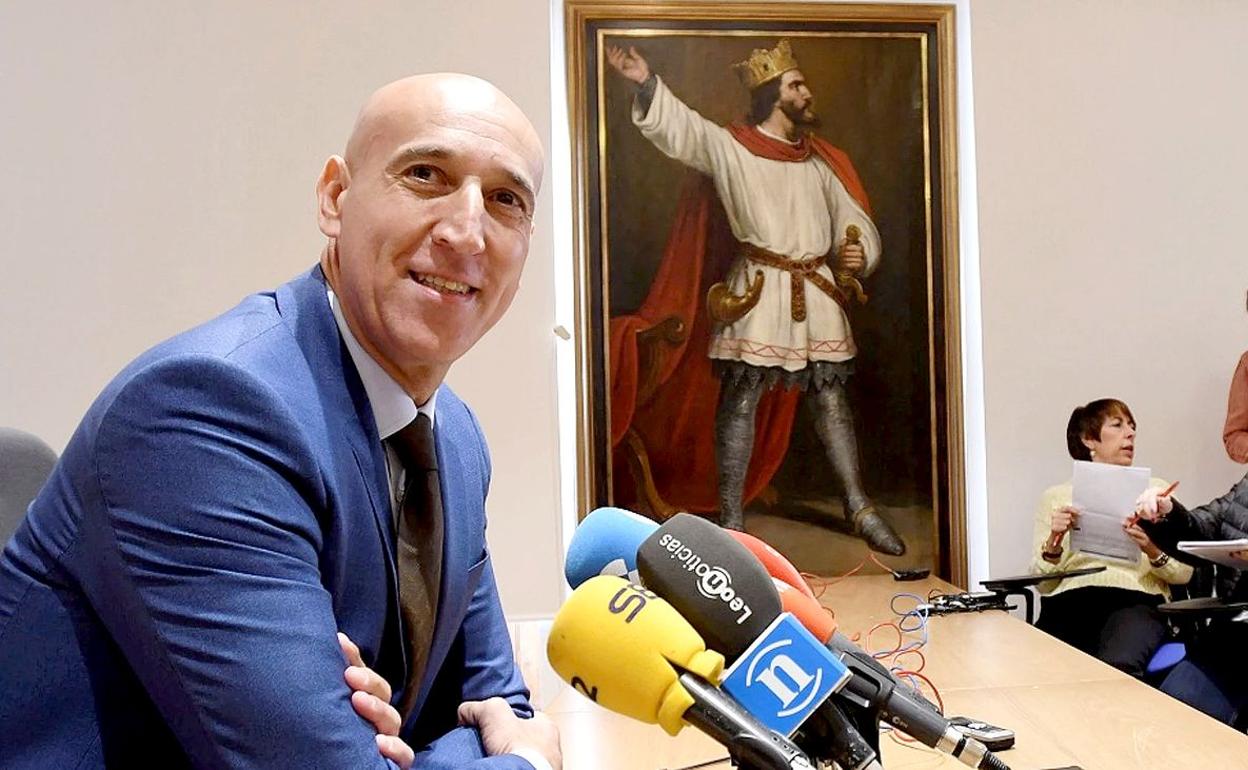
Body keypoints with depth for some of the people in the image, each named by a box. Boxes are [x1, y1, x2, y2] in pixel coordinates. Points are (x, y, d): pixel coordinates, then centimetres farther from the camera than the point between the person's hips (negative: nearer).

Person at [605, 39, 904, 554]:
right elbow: (678, 126, -11)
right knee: (740, 401, -3)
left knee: (830, 399, 9)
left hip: (819, 292, 4)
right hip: (757, 291, -4)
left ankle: (859, 508, 20)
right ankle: (731, 520, 5)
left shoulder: (822, 160, 14)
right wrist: (648, 84, -28)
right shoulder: (729, 147, 1)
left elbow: (855, 221, 17)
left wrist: (857, 253, -5)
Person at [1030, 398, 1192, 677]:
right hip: (1069, 601, 0)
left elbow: (1184, 573, 12)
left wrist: (1153, 550, -9)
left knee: (1118, 667, -35)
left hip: (1134, 600, 0)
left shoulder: (1155, 489, 21)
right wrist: (1054, 542, -9)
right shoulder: (1056, 496, 18)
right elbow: (1043, 583, 10)